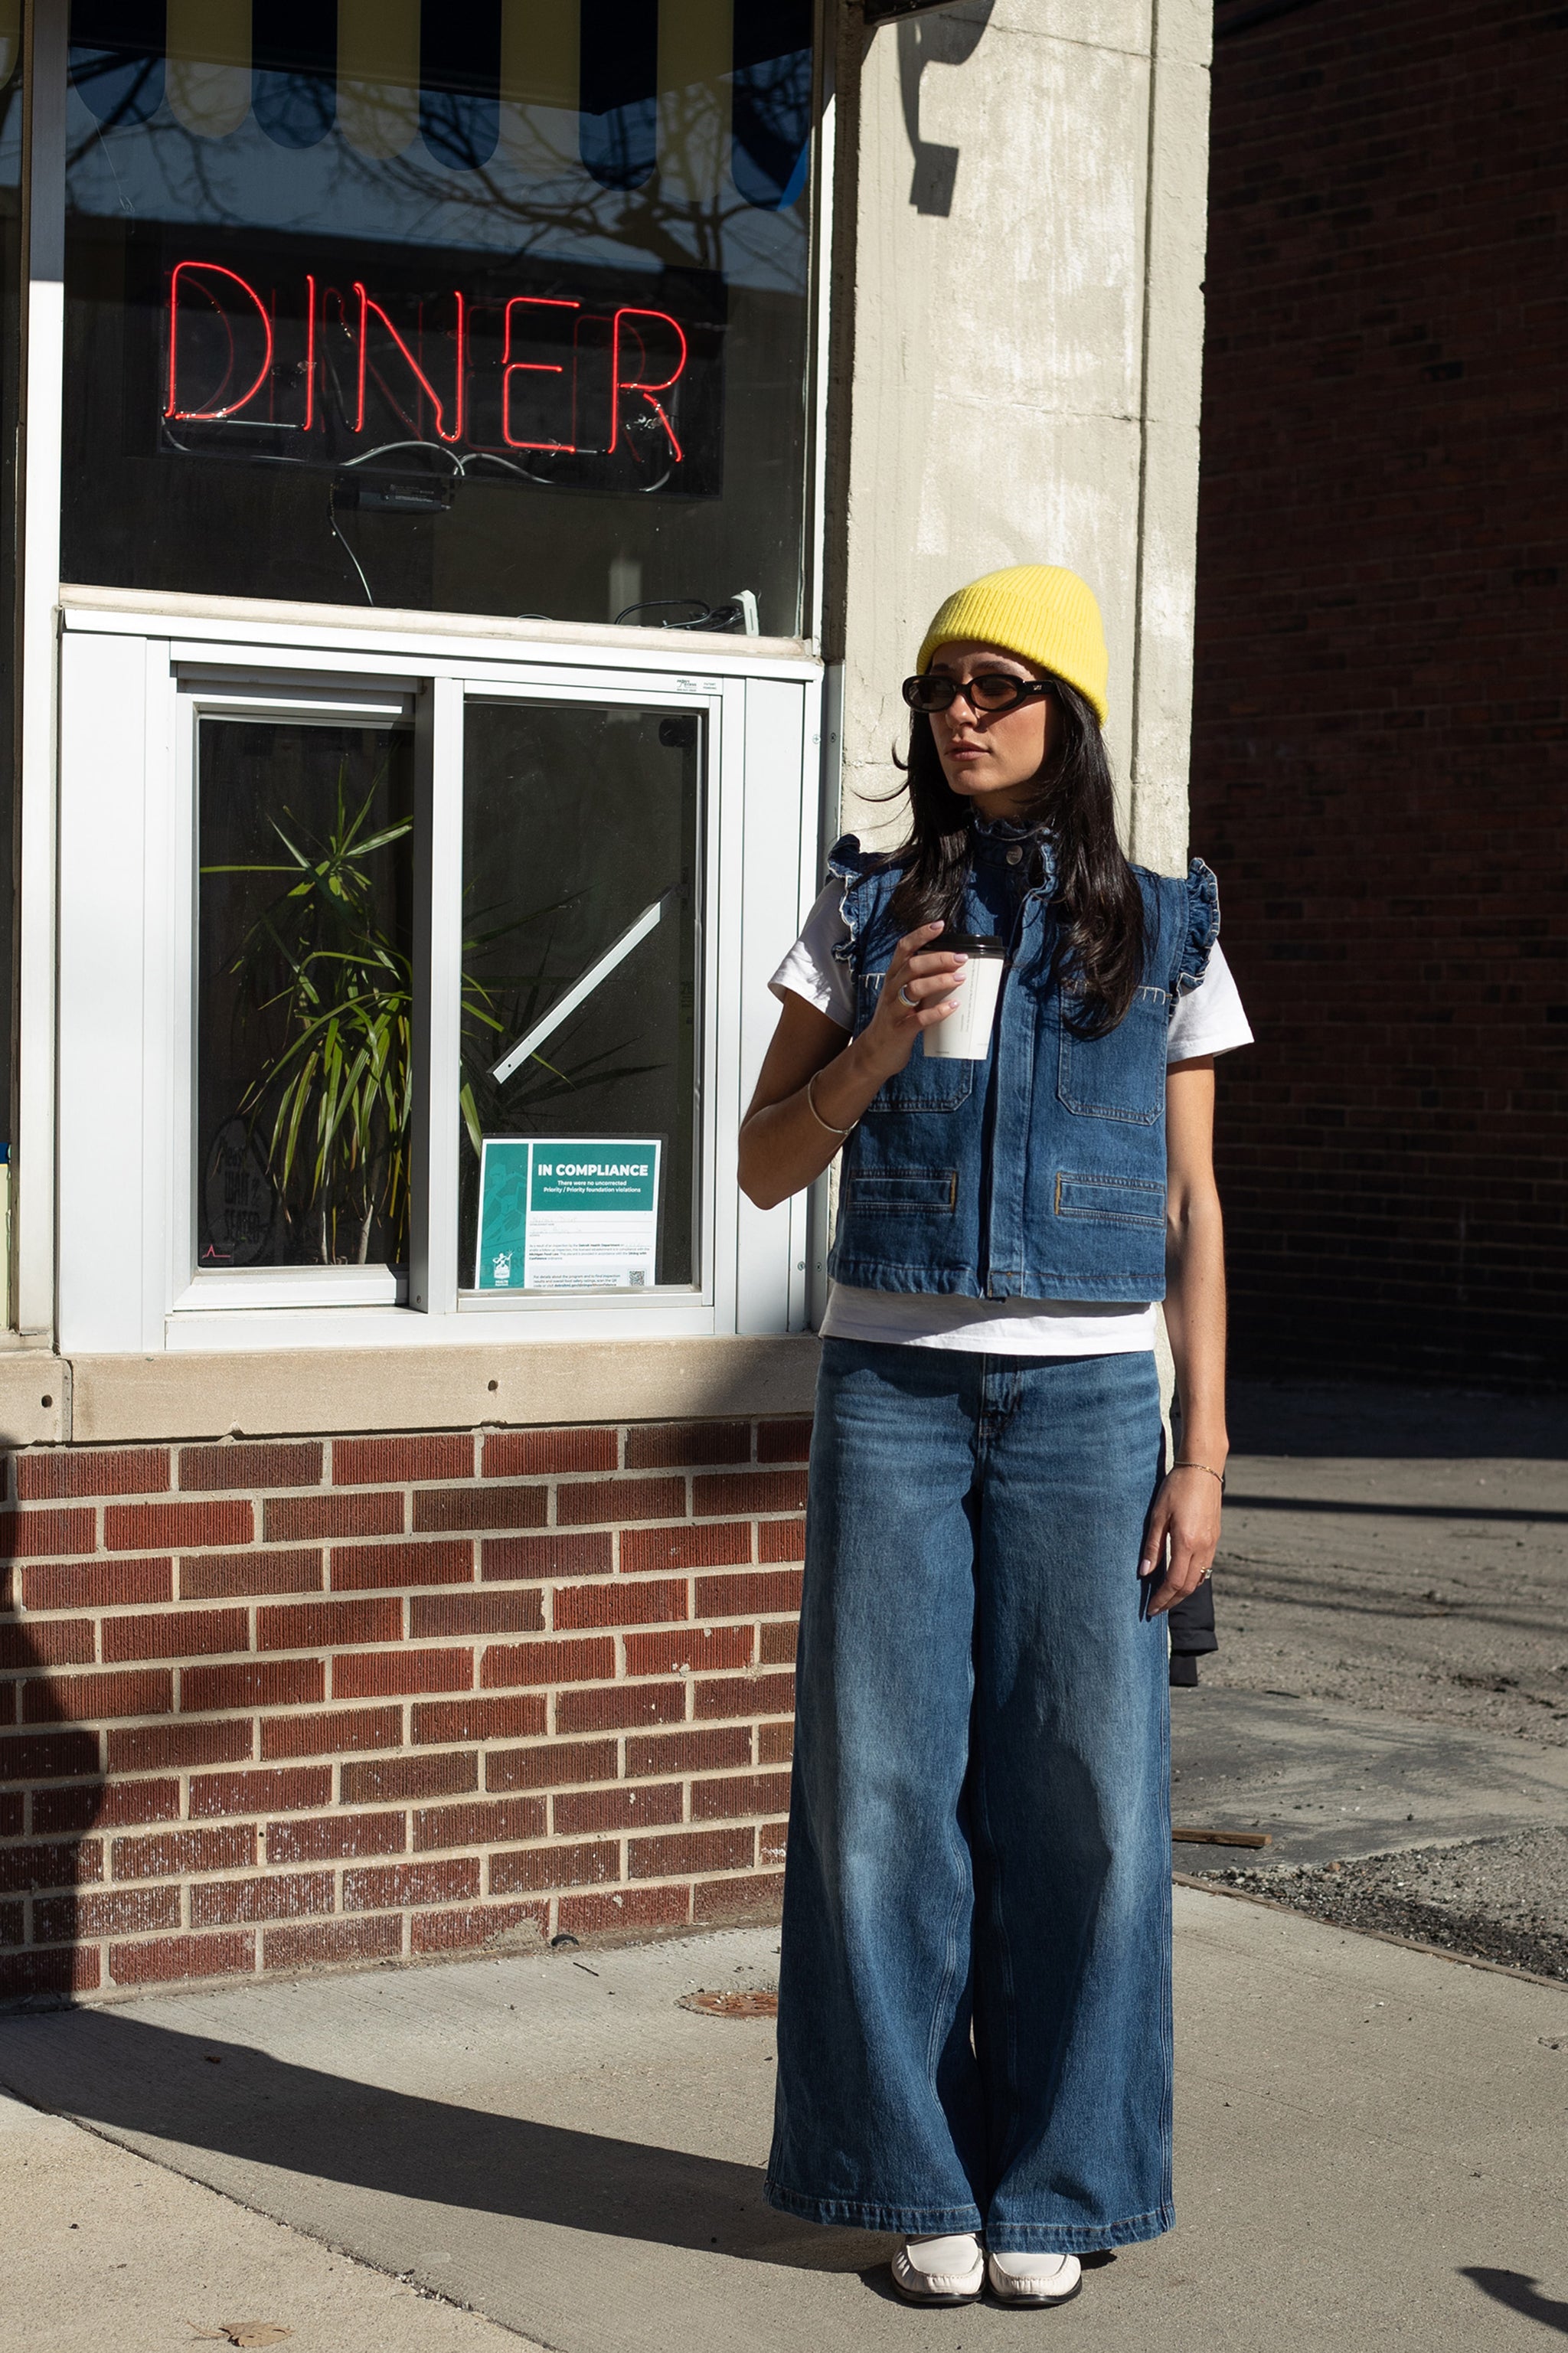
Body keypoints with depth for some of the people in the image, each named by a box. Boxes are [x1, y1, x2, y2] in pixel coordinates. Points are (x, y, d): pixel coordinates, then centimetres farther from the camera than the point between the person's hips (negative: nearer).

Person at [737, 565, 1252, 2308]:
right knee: (886, 1787, 1)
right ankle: (919, 2181, 14)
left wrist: (1201, 1456, 0)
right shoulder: (867, 913, 7)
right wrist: (881, 1042, -10)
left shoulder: (1164, 936, 6)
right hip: (891, 1391, 1)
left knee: (1085, 1799, 0)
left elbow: (1193, 1214, 6)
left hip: (1085, 1399, 0)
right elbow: (767, 1167, 7)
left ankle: (1050, 2187, 14)